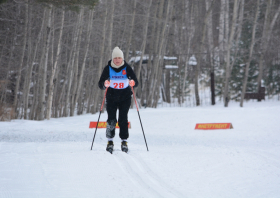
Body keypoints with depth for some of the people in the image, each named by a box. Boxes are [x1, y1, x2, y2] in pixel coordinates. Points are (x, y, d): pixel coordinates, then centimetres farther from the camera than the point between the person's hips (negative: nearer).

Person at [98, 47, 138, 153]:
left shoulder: (127, 68, -3)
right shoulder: (108, 69, -3)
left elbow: (136, 82, -7)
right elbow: (100, 84, -6)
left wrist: (133, 83, -31)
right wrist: (105, 84, -29)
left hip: (125, 97, 0)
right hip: (111, 97, 0)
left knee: (123, 120, -7)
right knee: (111, 120, -7)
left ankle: (124, 141, 1)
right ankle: (110, 141, 4)